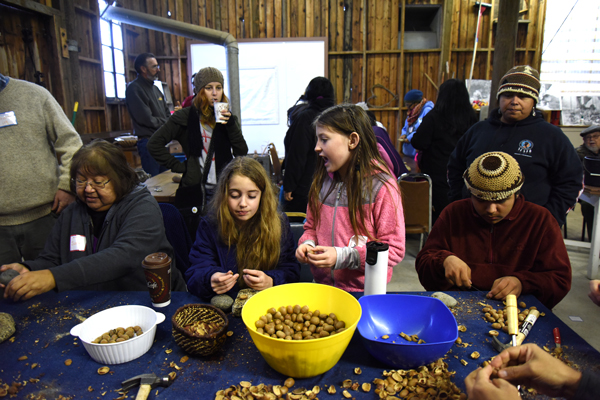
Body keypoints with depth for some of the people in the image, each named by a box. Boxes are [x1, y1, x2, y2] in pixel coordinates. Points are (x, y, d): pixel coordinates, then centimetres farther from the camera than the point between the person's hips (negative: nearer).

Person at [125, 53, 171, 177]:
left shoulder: (155, 89, 17)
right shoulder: (134, 88, -11)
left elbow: (167, 114, 18)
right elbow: (146, 119, -18)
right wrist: (166, 123, -5)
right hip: (148, 142, -8)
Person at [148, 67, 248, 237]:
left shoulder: (228, 117, 10)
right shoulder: (185, 117, 0)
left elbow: (242, 153, 0)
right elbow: (154, 144, -1)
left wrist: (231, 125, -12)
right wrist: (179, 167, -7)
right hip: (194, 191, -2)